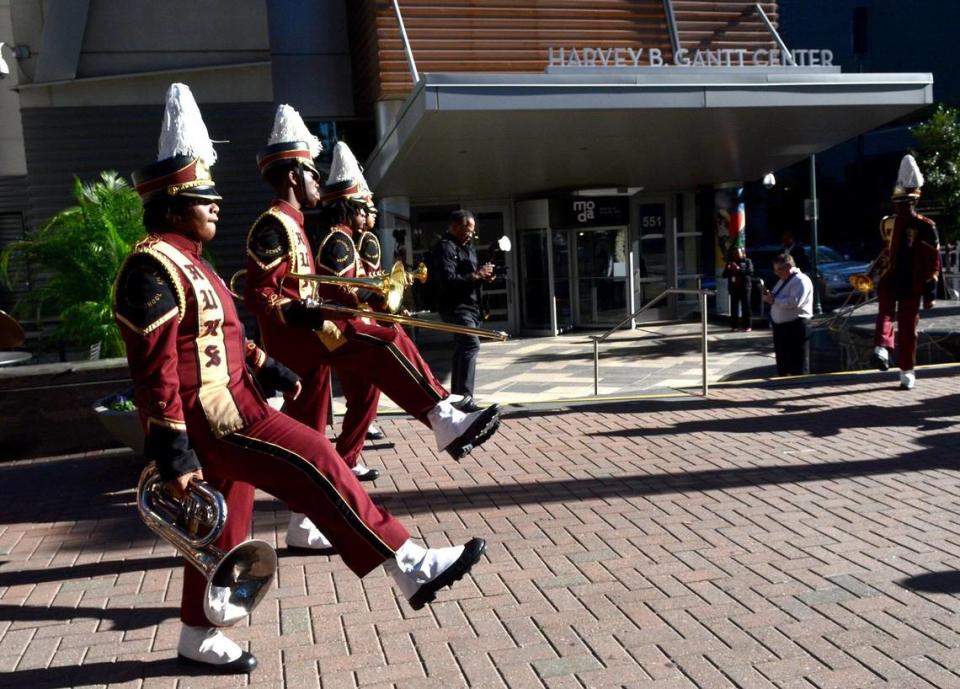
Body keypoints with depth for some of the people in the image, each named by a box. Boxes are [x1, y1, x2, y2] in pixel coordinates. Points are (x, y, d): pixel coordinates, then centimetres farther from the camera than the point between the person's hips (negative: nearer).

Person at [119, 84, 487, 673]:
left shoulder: (186, 262, 16)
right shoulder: (155, 267, -17)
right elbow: (154, 369, -22)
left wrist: (271, 368, 26)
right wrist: (173, 454, -25)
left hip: (225, 406, 11)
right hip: (211, 416, -10)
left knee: (226, 525, 16)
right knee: (316, 464, -14)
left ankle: (199, 637, 31)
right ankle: (411, 568, -11)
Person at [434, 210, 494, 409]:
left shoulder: (467, 247, 19)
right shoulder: (445, 247, -12)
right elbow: (448, 280, -23)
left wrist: (483, 276, 5)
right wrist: (476, 275, -19)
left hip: (470, 305, 10)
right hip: (456, 306, -10)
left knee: (462, 349, 13)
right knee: (471, 345, -22)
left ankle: (457, 396, 20)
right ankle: (464, 396, -25)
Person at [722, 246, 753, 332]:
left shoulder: (747, 261, 4)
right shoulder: (730, 262, 15)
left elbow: (750, 272, -11)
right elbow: (724, 275, 12)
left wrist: (739, 269, -20)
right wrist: (728, 269, -8)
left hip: (744, 287, -3)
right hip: (733, 288, 4)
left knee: (746, 307, -4)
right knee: (734, 307, 3)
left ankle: (747, 326, -2)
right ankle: (733, 326, 8)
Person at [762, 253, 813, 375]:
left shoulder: (800, 280, -14)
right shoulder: (783, 280, 15)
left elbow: (794, 302, -28)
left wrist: (774, 300, -20)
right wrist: (769, 296, 3)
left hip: (796, 327, -9)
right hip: (781, 326, 9)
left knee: (798, 366, -3)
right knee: (783, 363, 18)